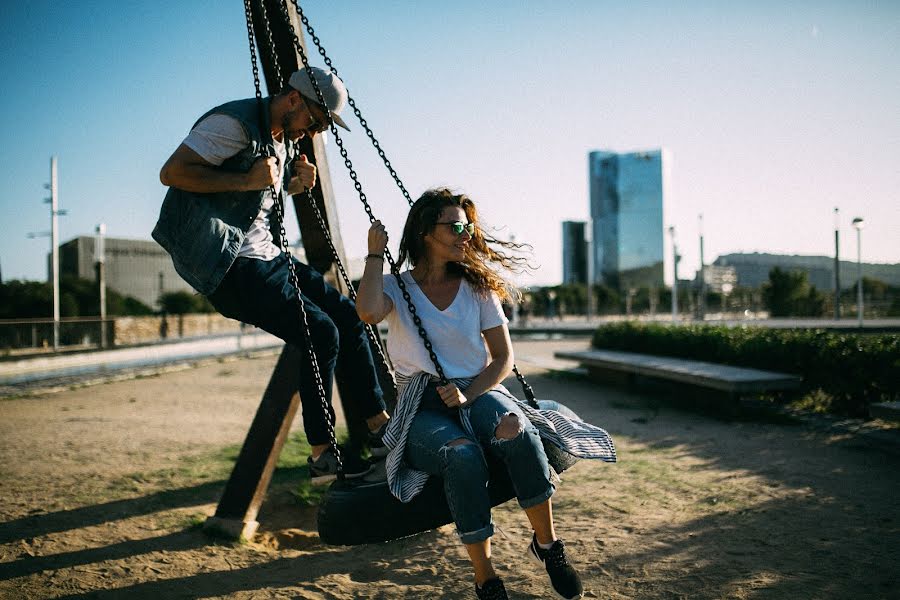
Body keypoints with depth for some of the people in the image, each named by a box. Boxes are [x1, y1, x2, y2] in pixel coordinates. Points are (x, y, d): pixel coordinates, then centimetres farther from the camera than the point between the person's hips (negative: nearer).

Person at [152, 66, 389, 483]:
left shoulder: (284, 139, 15)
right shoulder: (234, 124, -13)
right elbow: (171, 172, -18)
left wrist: (296, 183, 6)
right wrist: (247, 180, -24)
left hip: (264, 252, 10)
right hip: (223, 261, -10)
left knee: (346, 314, 2)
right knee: (319, 332, -16)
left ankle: (379, 426, 9)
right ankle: (322, 457, -6)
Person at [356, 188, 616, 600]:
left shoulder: (477, 287, 9)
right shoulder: (397, 287, 3)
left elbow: (503, 358, 6)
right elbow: (369, 312, -22)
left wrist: (469, 395, -11)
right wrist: (375, 254, -9)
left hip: (477, 392, 2)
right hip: (422, 408, -2)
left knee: (515, 429, -35)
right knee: (462, 453, -36)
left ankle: (546, 543, -14)